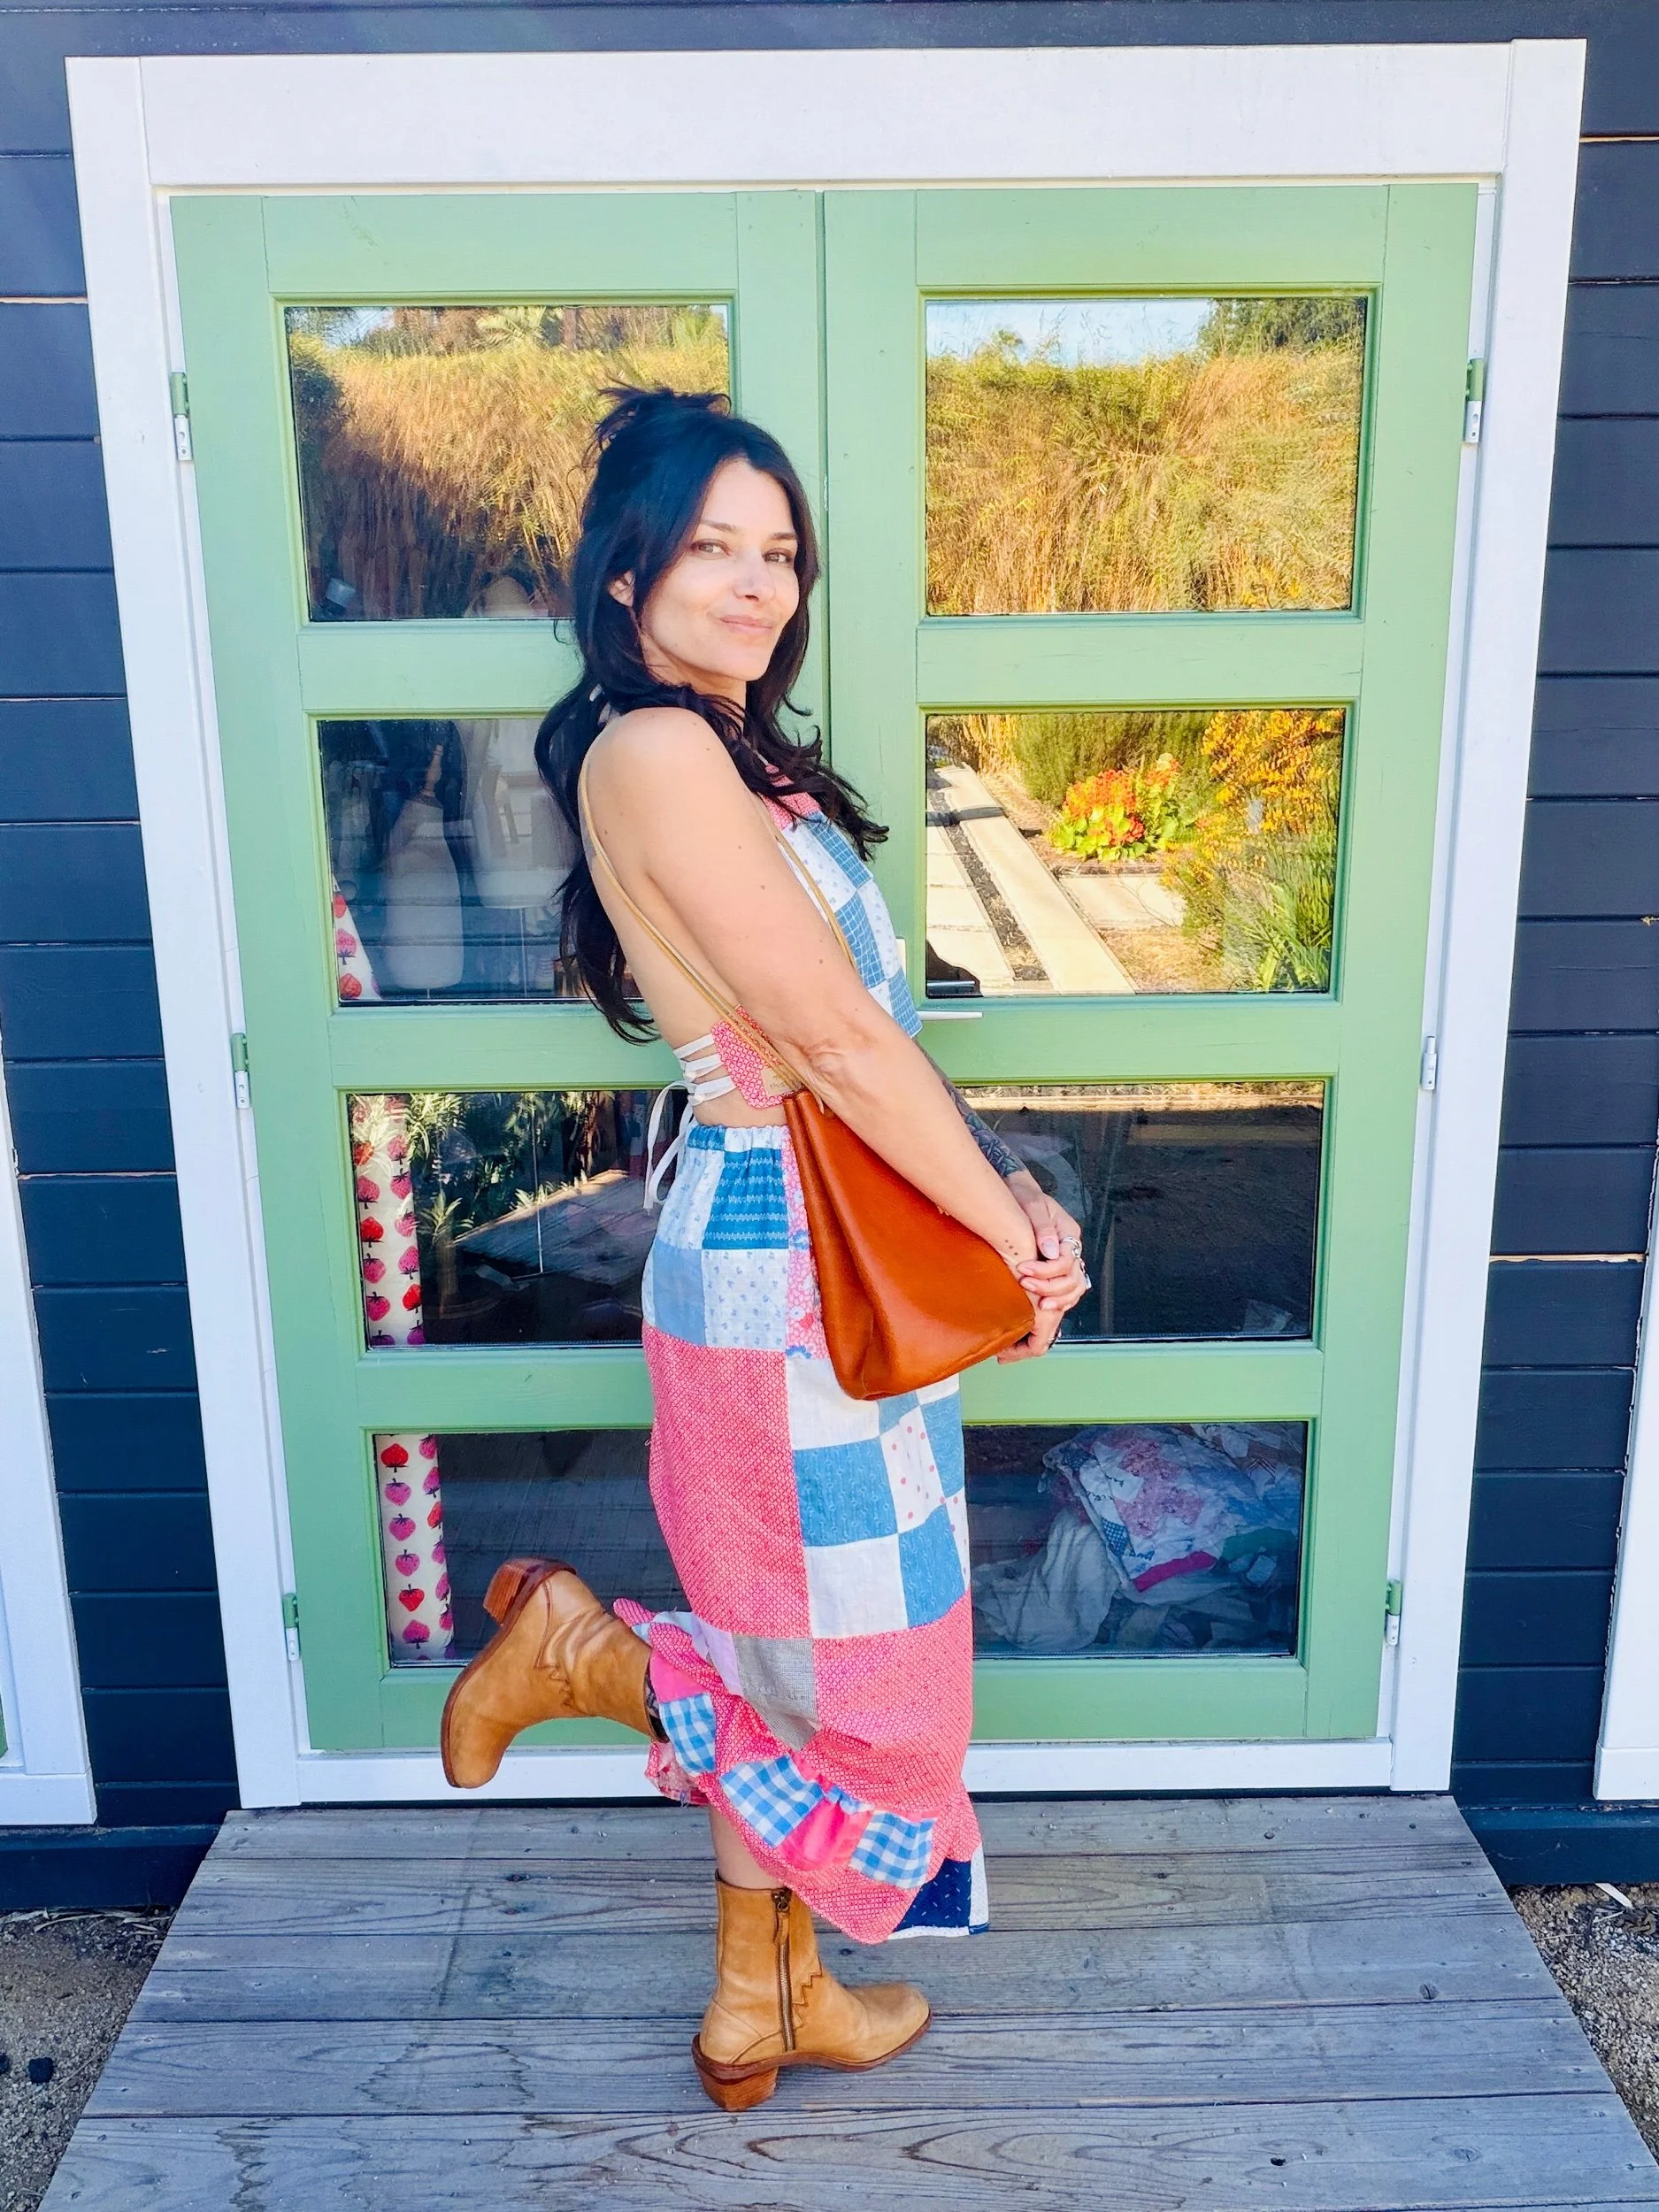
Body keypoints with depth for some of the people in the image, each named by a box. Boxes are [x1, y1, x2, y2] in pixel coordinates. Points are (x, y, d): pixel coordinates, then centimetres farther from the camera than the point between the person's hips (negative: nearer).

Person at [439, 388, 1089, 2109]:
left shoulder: (733, 756, 14)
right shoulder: (656, 752, -17)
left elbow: (861, 1027, 11)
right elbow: (835, 1036, -20)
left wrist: (1004, 1187, 2)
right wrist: (1018, 1234, -11)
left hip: (809, 1258, 10)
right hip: (783, 1257, -10)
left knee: (791, 1660, 21)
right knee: (845, 1662, 6)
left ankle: (767, 1997, 38)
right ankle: (574, 1647, 23)